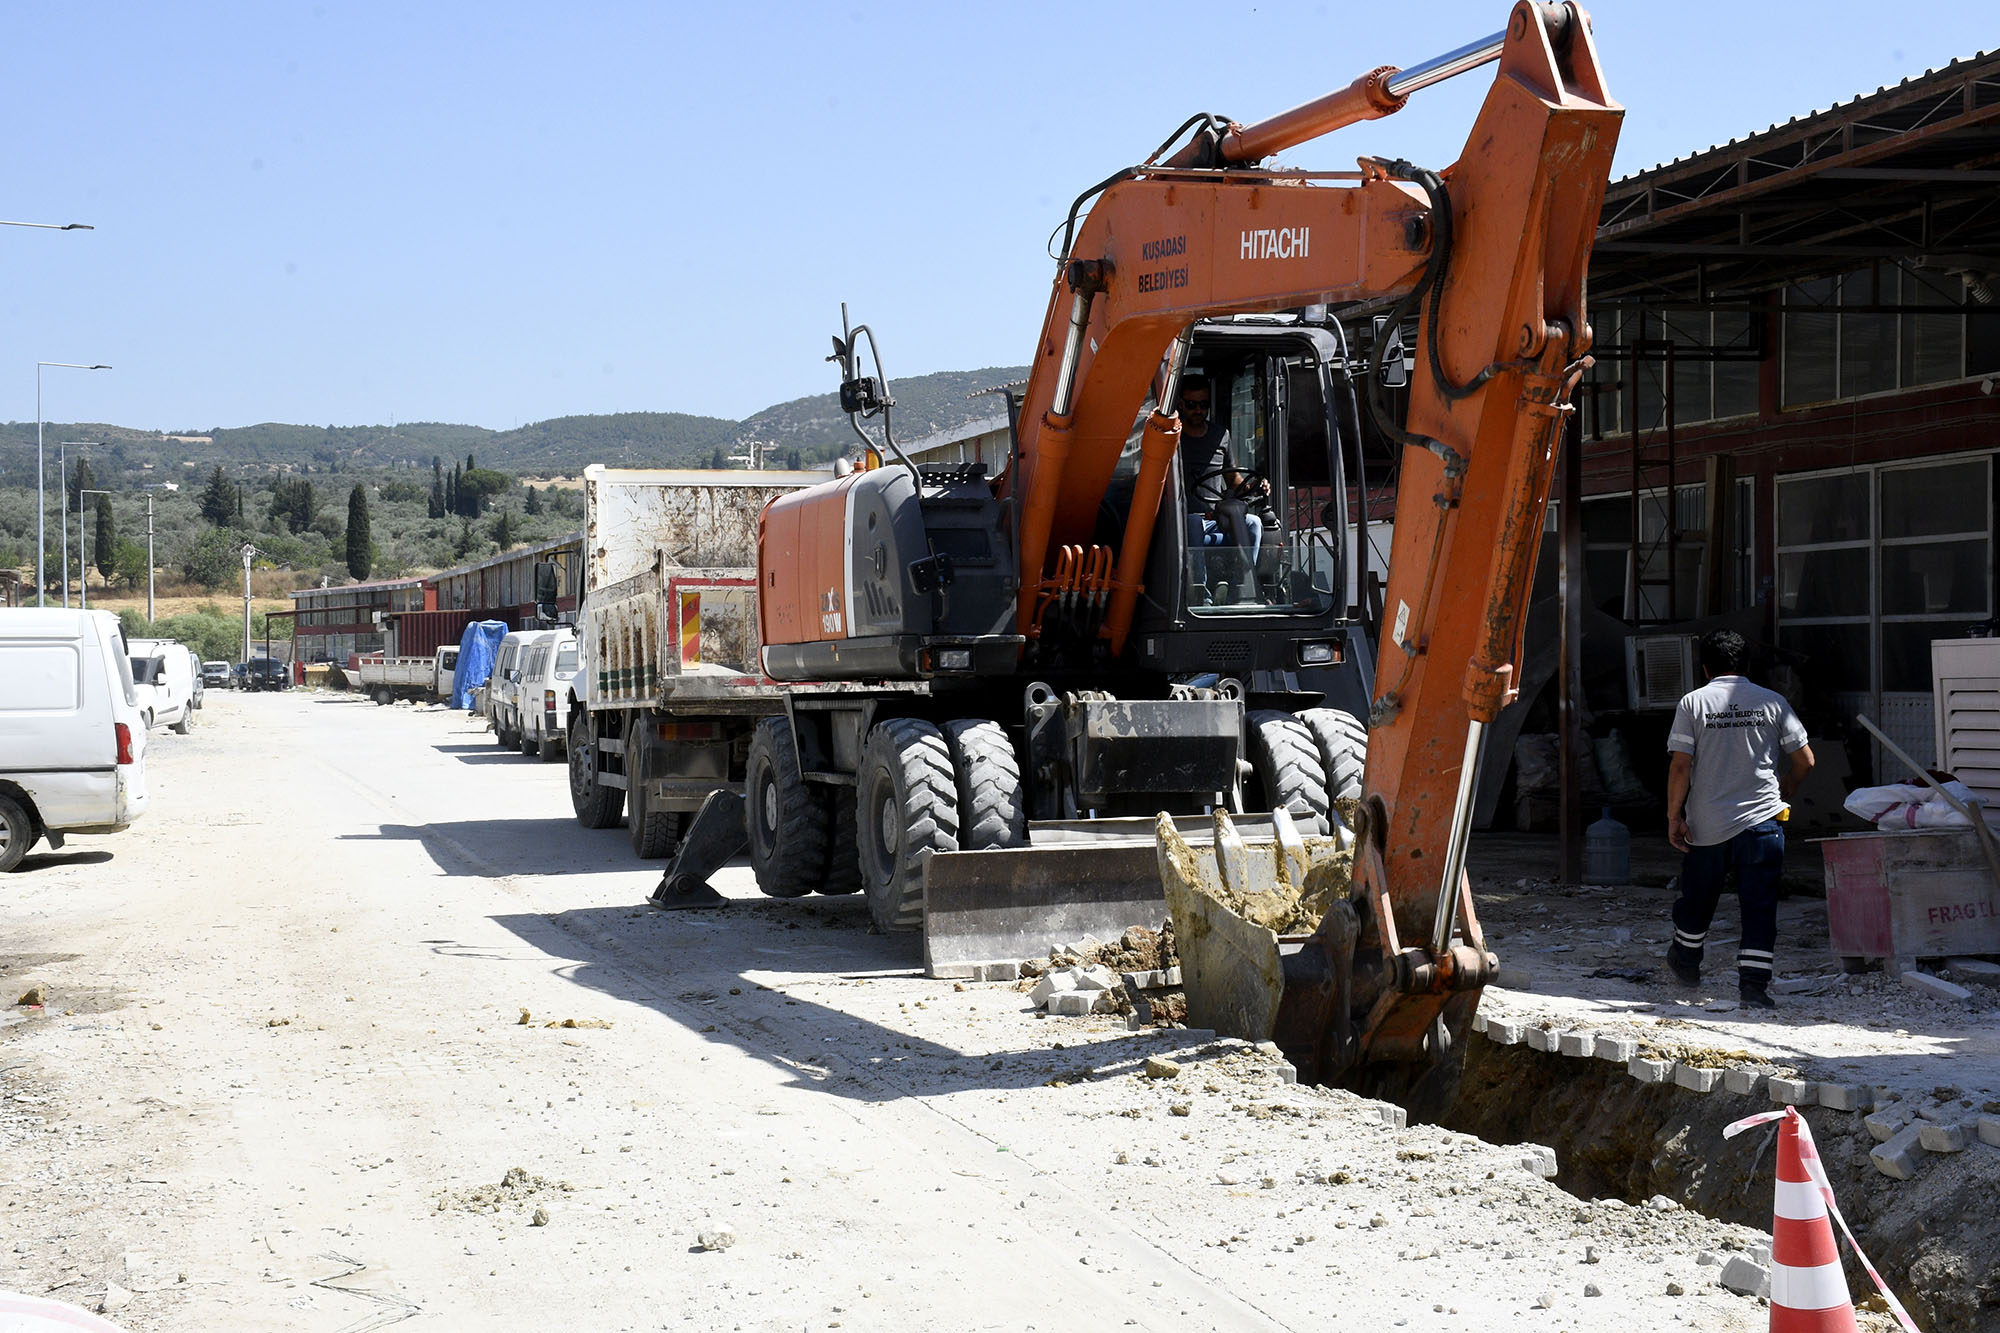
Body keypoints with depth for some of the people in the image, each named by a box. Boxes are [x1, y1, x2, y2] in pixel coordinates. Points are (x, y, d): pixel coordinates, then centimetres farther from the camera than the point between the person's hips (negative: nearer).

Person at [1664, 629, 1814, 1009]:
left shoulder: (1692, 703, -3)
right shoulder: (1772, 702, 1)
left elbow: (1681, 766, -8)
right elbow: (1805, 760, 4)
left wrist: (1674, 816, -1)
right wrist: (1781, 792, 21)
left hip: (1706, 824, 0)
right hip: (1762, 820, 0)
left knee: (1698, 896, 18)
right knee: (1759, 903, 2)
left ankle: (1686, 962, 38)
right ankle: (1754, 981, -5)